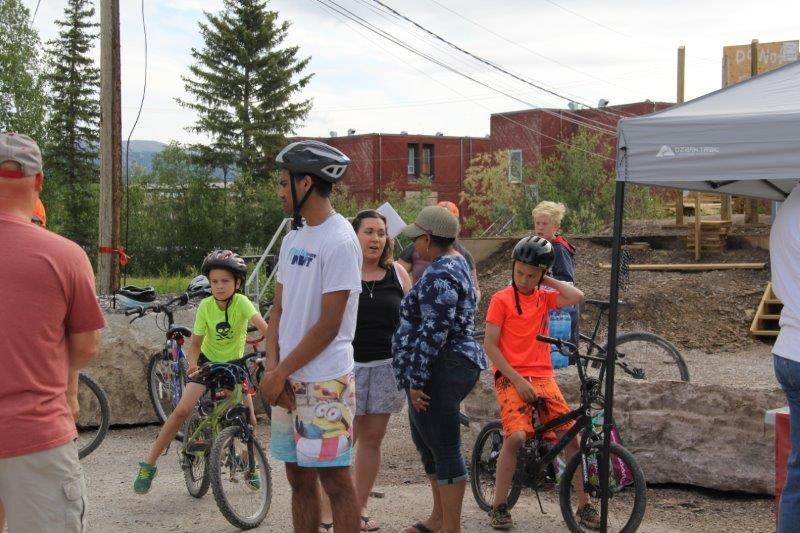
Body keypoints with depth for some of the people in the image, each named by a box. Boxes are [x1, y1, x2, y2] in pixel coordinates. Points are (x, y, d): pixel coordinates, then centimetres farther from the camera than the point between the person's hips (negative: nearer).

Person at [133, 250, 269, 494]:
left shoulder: (241, 302, -22)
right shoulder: (206, 306, -17)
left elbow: (264, 327, -36)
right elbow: (196, 343, -13)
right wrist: (192, 363, -34)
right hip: (208, 362, 0)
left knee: (249, 419, -6)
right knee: (182, 410, -17)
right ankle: (148, 465, -8)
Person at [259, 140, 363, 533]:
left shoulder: (339, 241, -13)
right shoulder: (293, 238, 13)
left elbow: (328, 326, -15)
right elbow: (279, 308, 12)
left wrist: (280, 372, -12)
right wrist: (272, 366, -1)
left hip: (324, 382, -8)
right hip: (287, 381, 8)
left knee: (334, 478, -3)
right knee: (298, 478, 13)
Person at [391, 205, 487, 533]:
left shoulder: (439, 277, -20)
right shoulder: (455, 263, 15)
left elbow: (432, 335, -24)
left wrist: (416, 381, -20)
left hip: (439, 373, -11)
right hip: (450, 369, 11)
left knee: (444, 449, -4)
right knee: (427, 442, 20)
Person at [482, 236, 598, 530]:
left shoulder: (544, 298, 10)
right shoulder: (501, 299, -2)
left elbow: (577, 297, -9)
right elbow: (489, 345, -6)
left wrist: (548, 281, 1)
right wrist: (517, 379, -12)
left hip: (542, 376, 4)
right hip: (510, 376, -4)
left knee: (570, 434, -7)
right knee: (516, 436, -23)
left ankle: (585, 506, 5)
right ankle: (499, 507, -8)